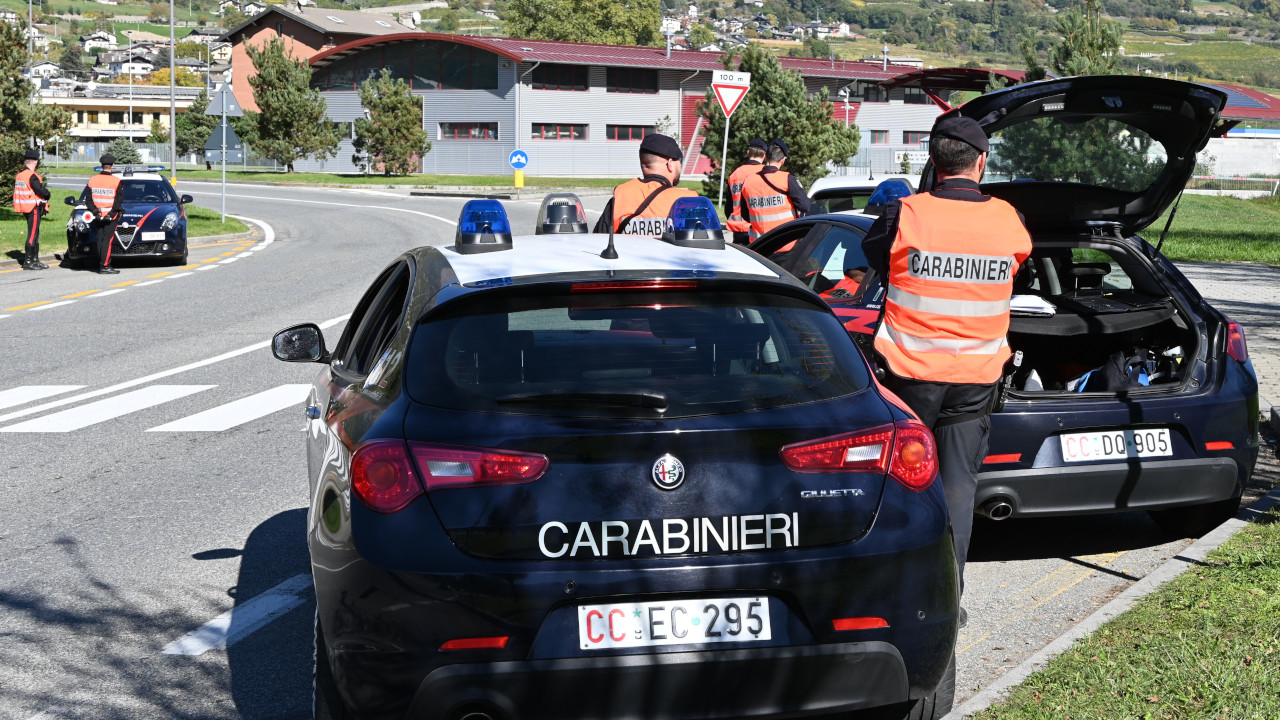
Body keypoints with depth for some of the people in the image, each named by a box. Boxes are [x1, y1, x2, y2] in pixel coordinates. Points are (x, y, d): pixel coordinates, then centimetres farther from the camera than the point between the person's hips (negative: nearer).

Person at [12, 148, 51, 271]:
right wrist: (47, 195, 1)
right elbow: (42, 191, -23)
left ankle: (35, 260, 23)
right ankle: (28, 262, -3)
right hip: (34, 209, -10)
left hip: (26, 208, 10)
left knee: (34, 234, 17)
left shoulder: (20, 175, 11)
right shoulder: (32, 176, -18)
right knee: (32, 235, -5)